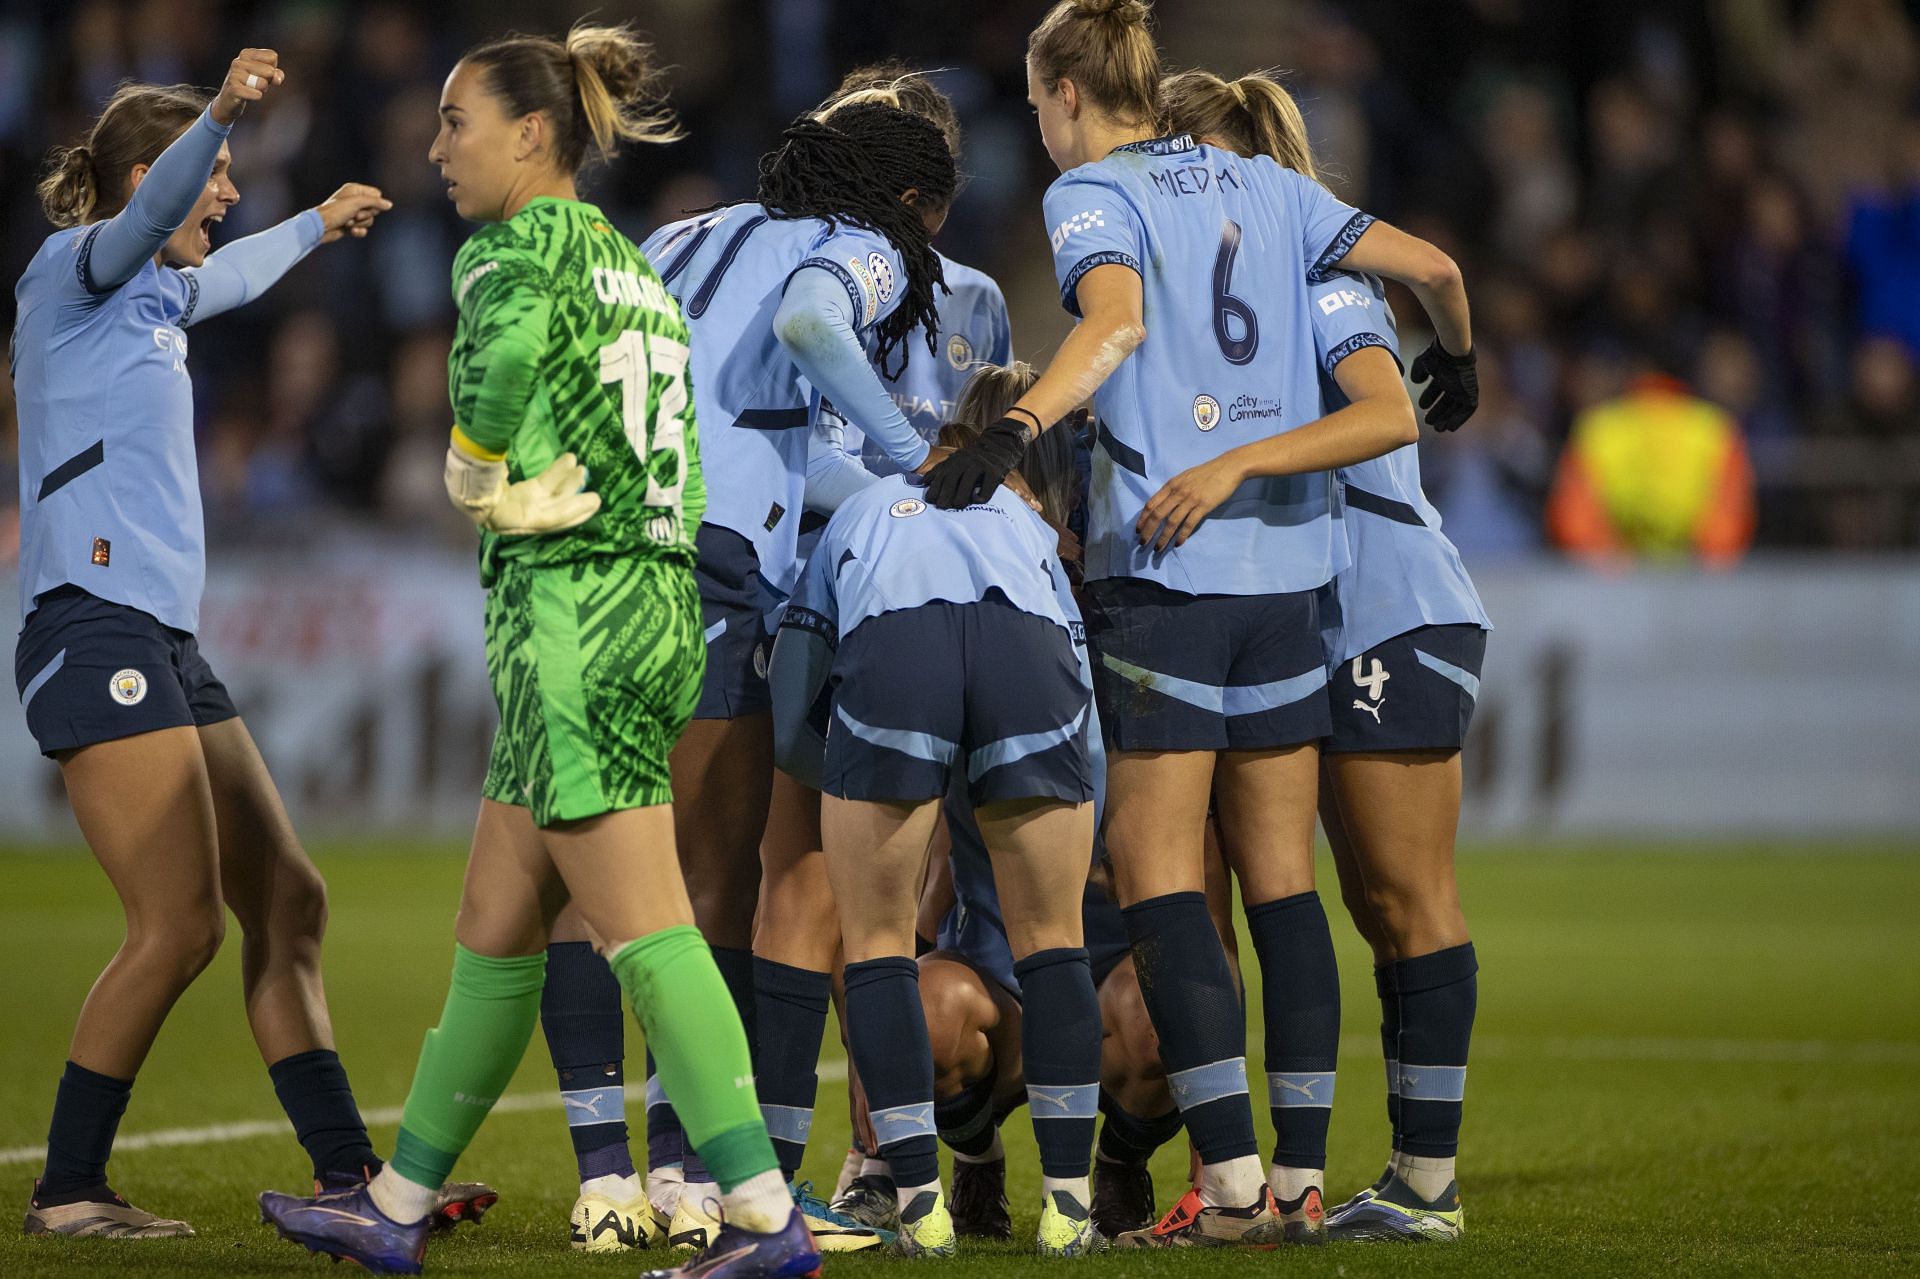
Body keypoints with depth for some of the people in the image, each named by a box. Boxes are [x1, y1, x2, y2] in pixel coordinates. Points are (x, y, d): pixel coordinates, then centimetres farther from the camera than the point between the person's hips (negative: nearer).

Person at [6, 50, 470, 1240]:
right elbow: (147, 212, -26)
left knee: (287, 903, 8)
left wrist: (317, 225, 62)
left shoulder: (154, 294, 22)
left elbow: (229, 273, 46)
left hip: (166, 646, 10)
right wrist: (219, 114, -43)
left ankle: (351, 1176, 10)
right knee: (182, 923, -14)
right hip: (96, 631, -10)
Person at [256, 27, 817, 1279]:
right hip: (654, 600, 9)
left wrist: (474, 481, -13)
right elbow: (682, 473, 14)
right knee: (493, 930, 14)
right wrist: (539, 496, 1)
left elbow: (502, 344, -30)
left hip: (570, 611, -9)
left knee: (645, 930, -11)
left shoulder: (526, 240, -7)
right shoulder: (637, 270, 19)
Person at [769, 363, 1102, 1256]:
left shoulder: (862, 513, 39)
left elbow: (788, 727, 29)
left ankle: (921, 1206, 9)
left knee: (876, 945, 15)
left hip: (892, 656, -1)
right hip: (1026, 653, 1)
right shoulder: (1032, 530, 41)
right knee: (1050, 943, 18)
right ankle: (1068, 1205, 15)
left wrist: (873, 811, 42)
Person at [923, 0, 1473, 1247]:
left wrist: (1014, 430, -36)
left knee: (1159, 877, -3)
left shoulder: (1091, 193, -2)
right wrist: (1455, 364, 36)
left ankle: (1234, 1181, -11)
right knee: (1282, 879, 9)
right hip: (1291, 561, 6)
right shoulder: (1264, 185, 14)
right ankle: (1301, 1180, 8)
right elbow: (1432, 267, 15)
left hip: (1167, 566, -6)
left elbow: (1115, 322, -23)